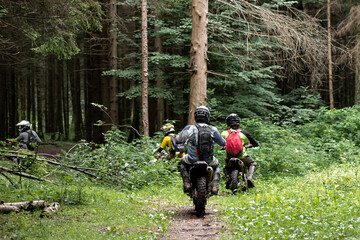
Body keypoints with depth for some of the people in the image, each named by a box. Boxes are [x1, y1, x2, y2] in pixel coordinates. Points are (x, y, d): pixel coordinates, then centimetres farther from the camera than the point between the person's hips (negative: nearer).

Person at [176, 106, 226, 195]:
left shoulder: (189, 128, -3)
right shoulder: (213, 130, 0)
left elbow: (178, 141, 9)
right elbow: (223, 143, 11)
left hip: (192, 160, -1)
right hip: (208, 160, 1)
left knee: (183, 162, 34)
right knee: (216, 165, 35)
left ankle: (186, 184, 16)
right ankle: (215, 185, 12)